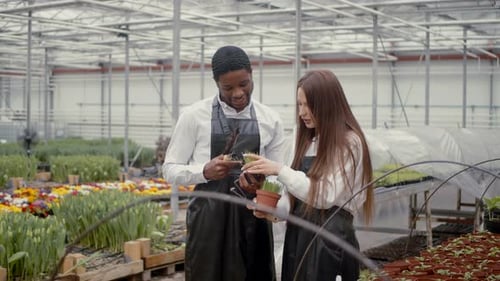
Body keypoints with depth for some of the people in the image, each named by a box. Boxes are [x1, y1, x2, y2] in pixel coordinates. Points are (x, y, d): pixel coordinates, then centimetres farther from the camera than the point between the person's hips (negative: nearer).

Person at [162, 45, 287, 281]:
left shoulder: (270, 119, 5)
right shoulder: (194, 116, -3)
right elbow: (170, 169, 0)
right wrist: (204, 171, -19)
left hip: (253, 215, 3)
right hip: (209, 216, -2)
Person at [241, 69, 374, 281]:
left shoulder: (349, 142, -10)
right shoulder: (308, 141, 13)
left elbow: (325, 196, -17)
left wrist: (280, 170, -17)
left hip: (329, 240, -7)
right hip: (298, 236, 7)